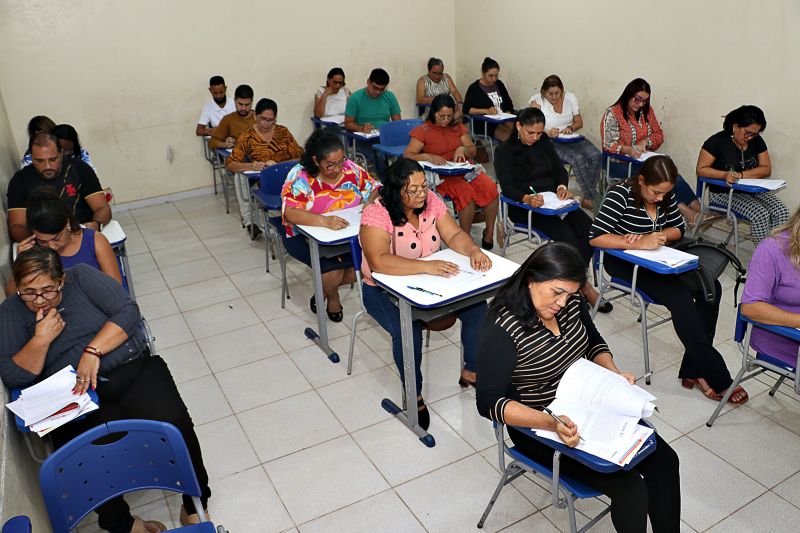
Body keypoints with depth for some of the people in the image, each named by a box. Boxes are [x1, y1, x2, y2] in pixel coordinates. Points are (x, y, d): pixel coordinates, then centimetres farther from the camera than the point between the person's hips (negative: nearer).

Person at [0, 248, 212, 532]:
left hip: (134, 371, 0)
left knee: (173, 423, -26)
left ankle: (195, 504, -5)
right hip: (76, 395, 1)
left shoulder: (82, 277, 6)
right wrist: (41, 340, -12)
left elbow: (128, 311, -5)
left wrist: (93, 351, -15)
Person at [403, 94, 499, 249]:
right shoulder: (423, 131, 1)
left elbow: (473, 151, 16)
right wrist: (428, 156, -23)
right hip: (441, 175, -4)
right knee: (466, 192, -33)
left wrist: (462, 149, -7)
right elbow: (407, 155, -7)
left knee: (490, 188, -23)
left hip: (464, 169, 5)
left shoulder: (458, 127, 14)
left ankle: (489, 232, -8)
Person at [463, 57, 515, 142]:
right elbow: (466, 109, -10)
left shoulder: (499, 84, 16)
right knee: (511, 137, -29)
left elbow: (509, 104, 18)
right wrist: (486, 111, -21)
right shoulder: (474, 88, 0)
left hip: (503, 120, 6)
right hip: (486, 124, -6)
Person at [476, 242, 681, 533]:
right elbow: (489, 402, -24)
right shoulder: (501, 330, -25)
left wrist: (615, 374, -7)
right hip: (540, 427, -6)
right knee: (629, 488, -17)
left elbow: (594, 344, 13)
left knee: (664, 460, -5)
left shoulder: (570, 302, -5)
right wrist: (551, 422, -34)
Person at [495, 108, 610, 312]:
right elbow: (507, 187, -15)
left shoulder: (544, 142, 12)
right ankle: (583, 285, -12)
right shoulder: (504, 151, -3)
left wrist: (562, 186, -14)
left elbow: (560, 169, 10)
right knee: (566, 235, -28)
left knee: (588, 227, -21)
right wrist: (528, 198, -35)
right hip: (523, 206, -5)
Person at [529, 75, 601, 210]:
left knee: (595, 155, -22)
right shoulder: (537, 100, -7)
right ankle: (592, 199, -19)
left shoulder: (570, 98, 7)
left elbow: (579, 122, 13)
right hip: (551, 142, -5)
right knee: (578, 158, -31)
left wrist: (570, 128, -10)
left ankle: (587, 199, -15)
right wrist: (548, 133, -32)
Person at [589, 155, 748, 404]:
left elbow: (678, 229, 11)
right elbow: (595, 237, -25)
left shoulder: (666, 195, 1)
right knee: (680, 297, -27)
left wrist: (659, 236, -12)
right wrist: (639, 243, -31)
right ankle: (717, 378, -16)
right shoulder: (621, 195, -19)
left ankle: (694, 371, -11)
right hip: (623, 262, -7)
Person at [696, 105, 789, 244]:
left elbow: (766, 169, 2)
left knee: (782, 211, -18)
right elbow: (701, 169, -12)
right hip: (724, 193, -5)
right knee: (760, 214, -27)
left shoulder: (757, 141, 5)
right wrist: (725, 174, -29)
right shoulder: (717, 141, -10)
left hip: (753, 190, 6)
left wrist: (741, 174, -16)